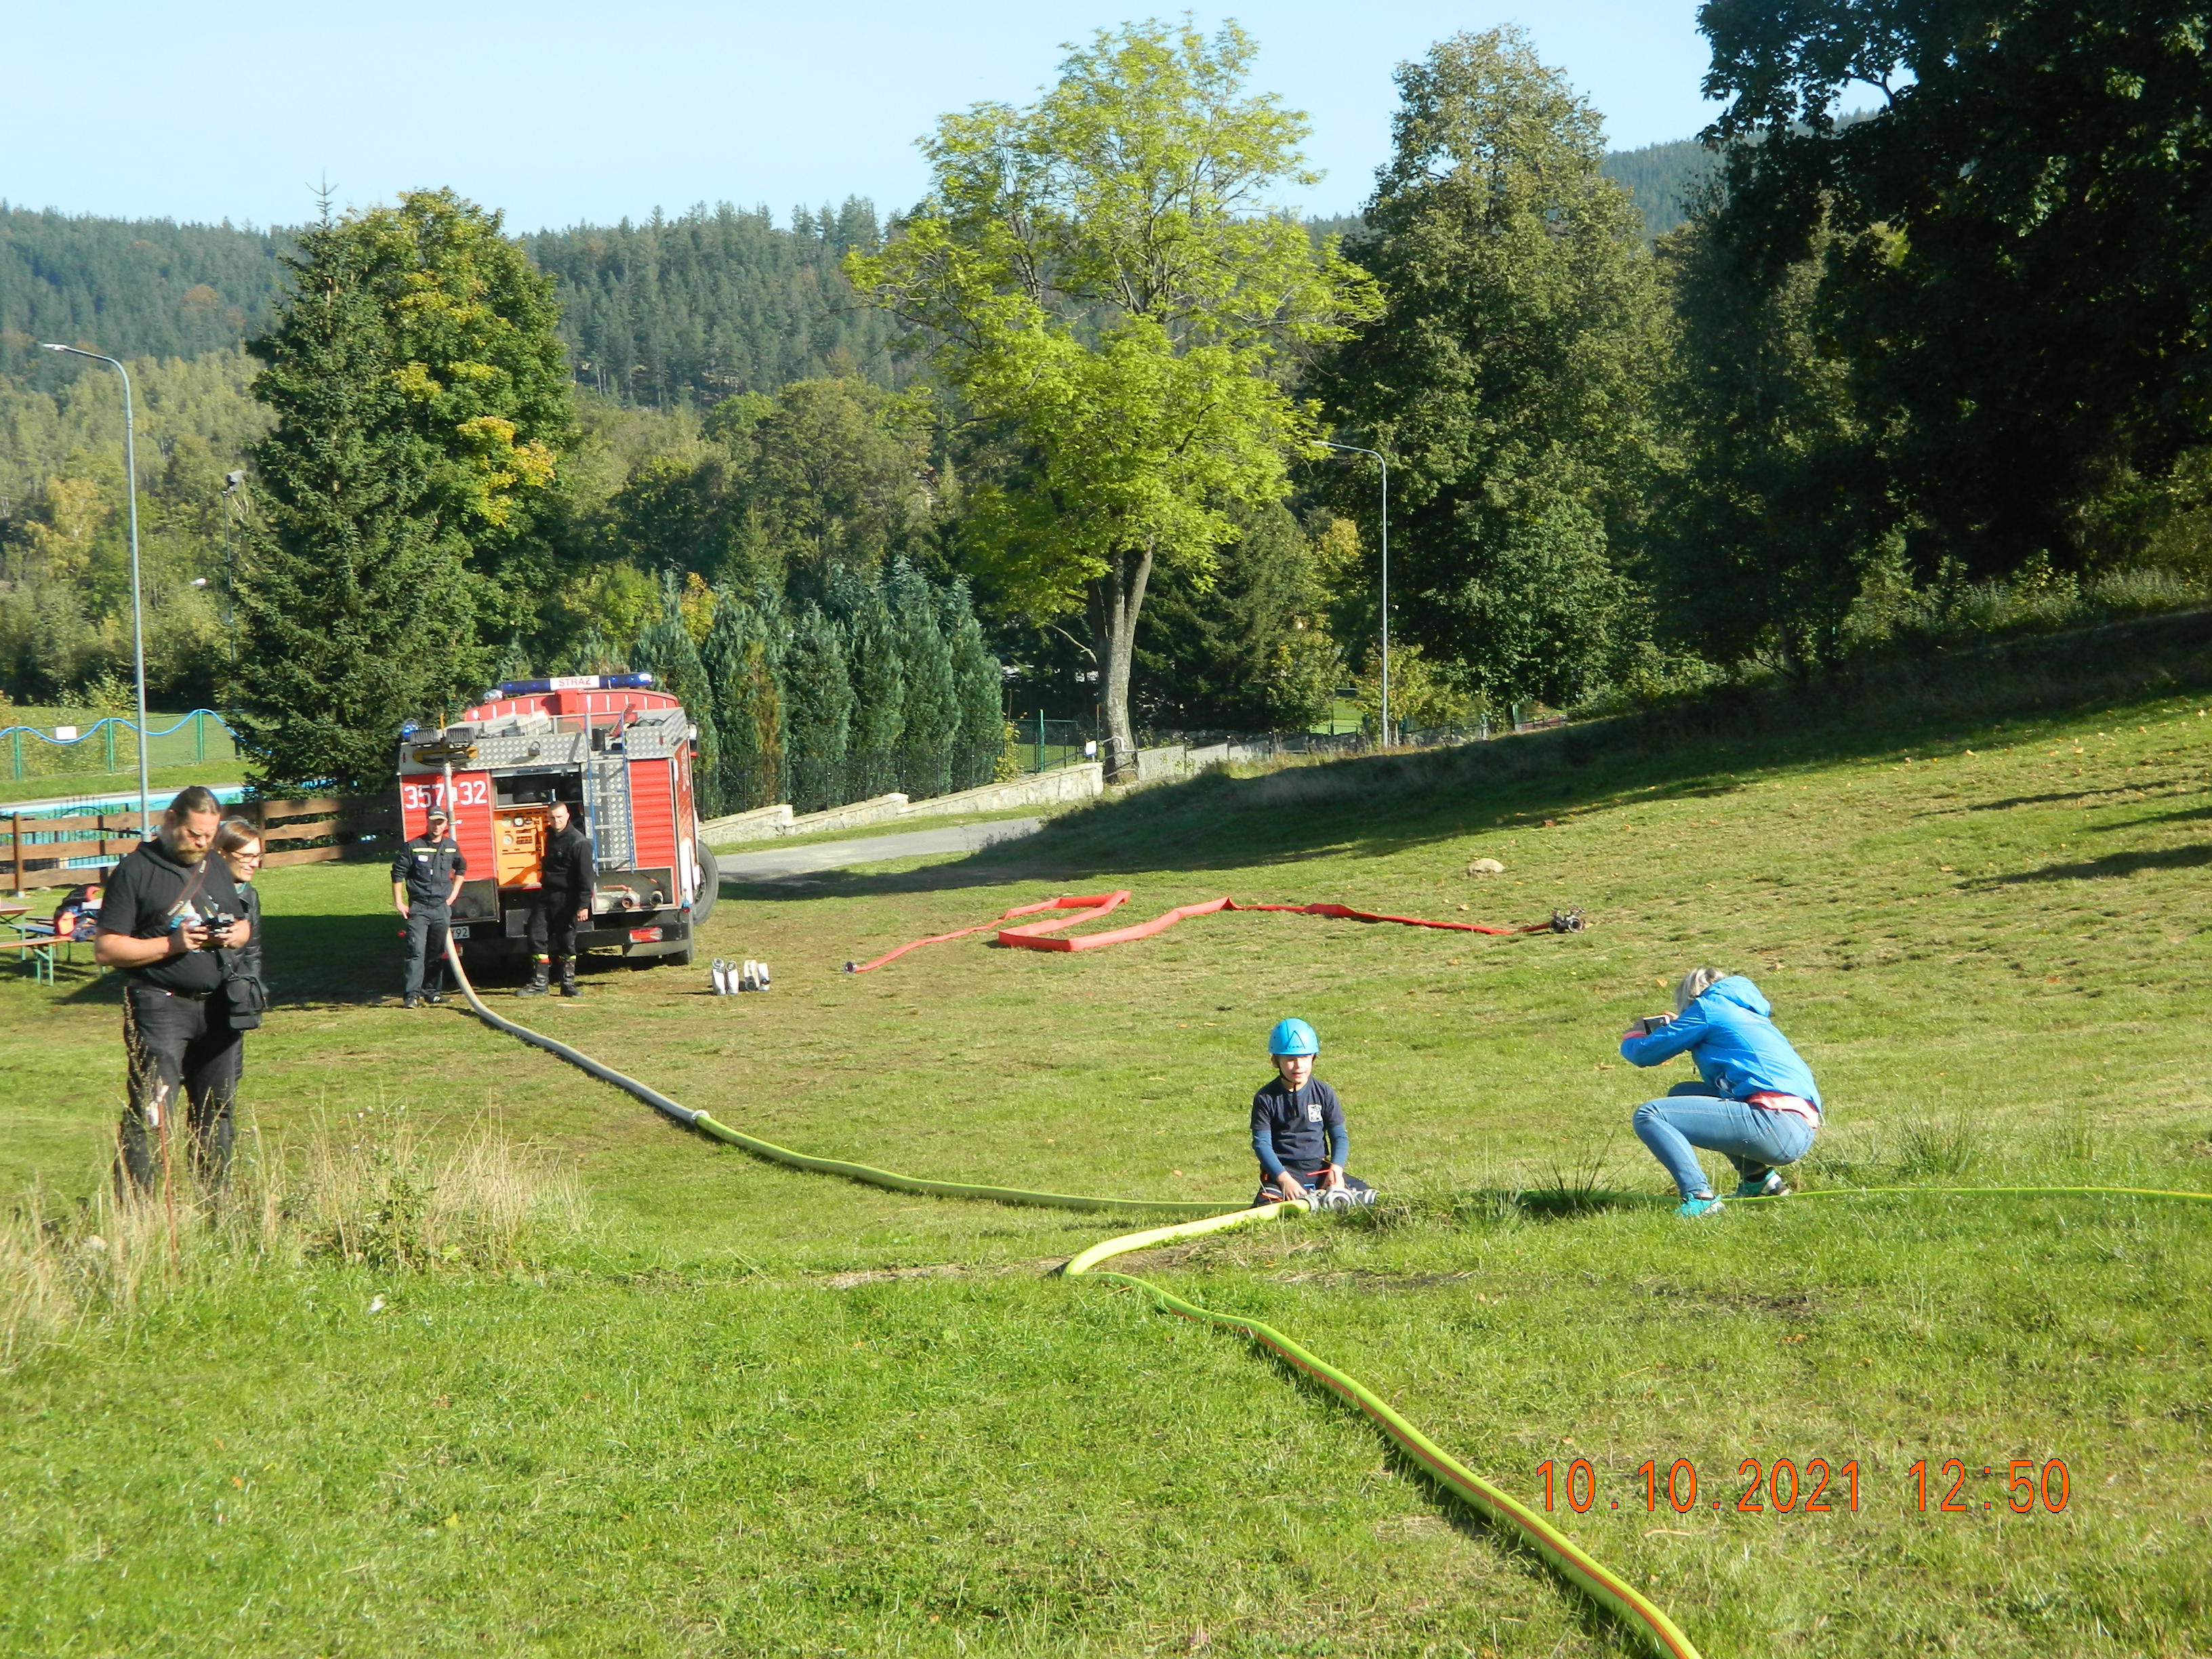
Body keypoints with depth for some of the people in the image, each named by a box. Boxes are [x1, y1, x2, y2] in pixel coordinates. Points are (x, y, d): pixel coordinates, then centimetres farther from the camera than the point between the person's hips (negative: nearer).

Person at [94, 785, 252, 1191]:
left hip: (217, 1007, 6)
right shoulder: (135, 871, -4)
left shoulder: (217, 869, 17)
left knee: (216, 1109, 12)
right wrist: (170, 944, -18)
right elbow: (105, 949, -8)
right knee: (150, 1112, -13)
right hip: (160, 1006, -6)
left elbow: (244, 925, 27)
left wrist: (238, 934, 2)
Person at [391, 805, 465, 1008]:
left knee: (438, 953, 9)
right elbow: (398, 874, -2)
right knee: (416, 951, -11)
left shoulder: (452, 847, 8)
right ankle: (412, 994, -13)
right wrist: (399, 903, -5)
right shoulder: (413, 847, -5)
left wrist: (454, 893, 18)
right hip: (418, 908, -4)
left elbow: (461, 869, 27)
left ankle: (434, 992, 18)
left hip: (442, 908, 4)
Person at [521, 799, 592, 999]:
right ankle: (538, 984, 5)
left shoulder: (578, 843, -12)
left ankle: (568, 984, 8)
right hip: (547, 896, 7)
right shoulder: (551, 838, 13)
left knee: (567, 943, 0)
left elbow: (586, 876, -16)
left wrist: (584, 905, -20)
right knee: (537, 937, 1)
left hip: (566, 900, -7)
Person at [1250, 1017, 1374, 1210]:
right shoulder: (1266, 1099, -3)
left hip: (1319, 1168, 3)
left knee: (1364, 1193, -16)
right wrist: (1284, 1179, -19)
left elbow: (1340, 1136, 6)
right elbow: (1261, 1143, -7)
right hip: (1282, 1169, -3)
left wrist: (1336, 1169, -13)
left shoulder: (1324, 1093, 4)